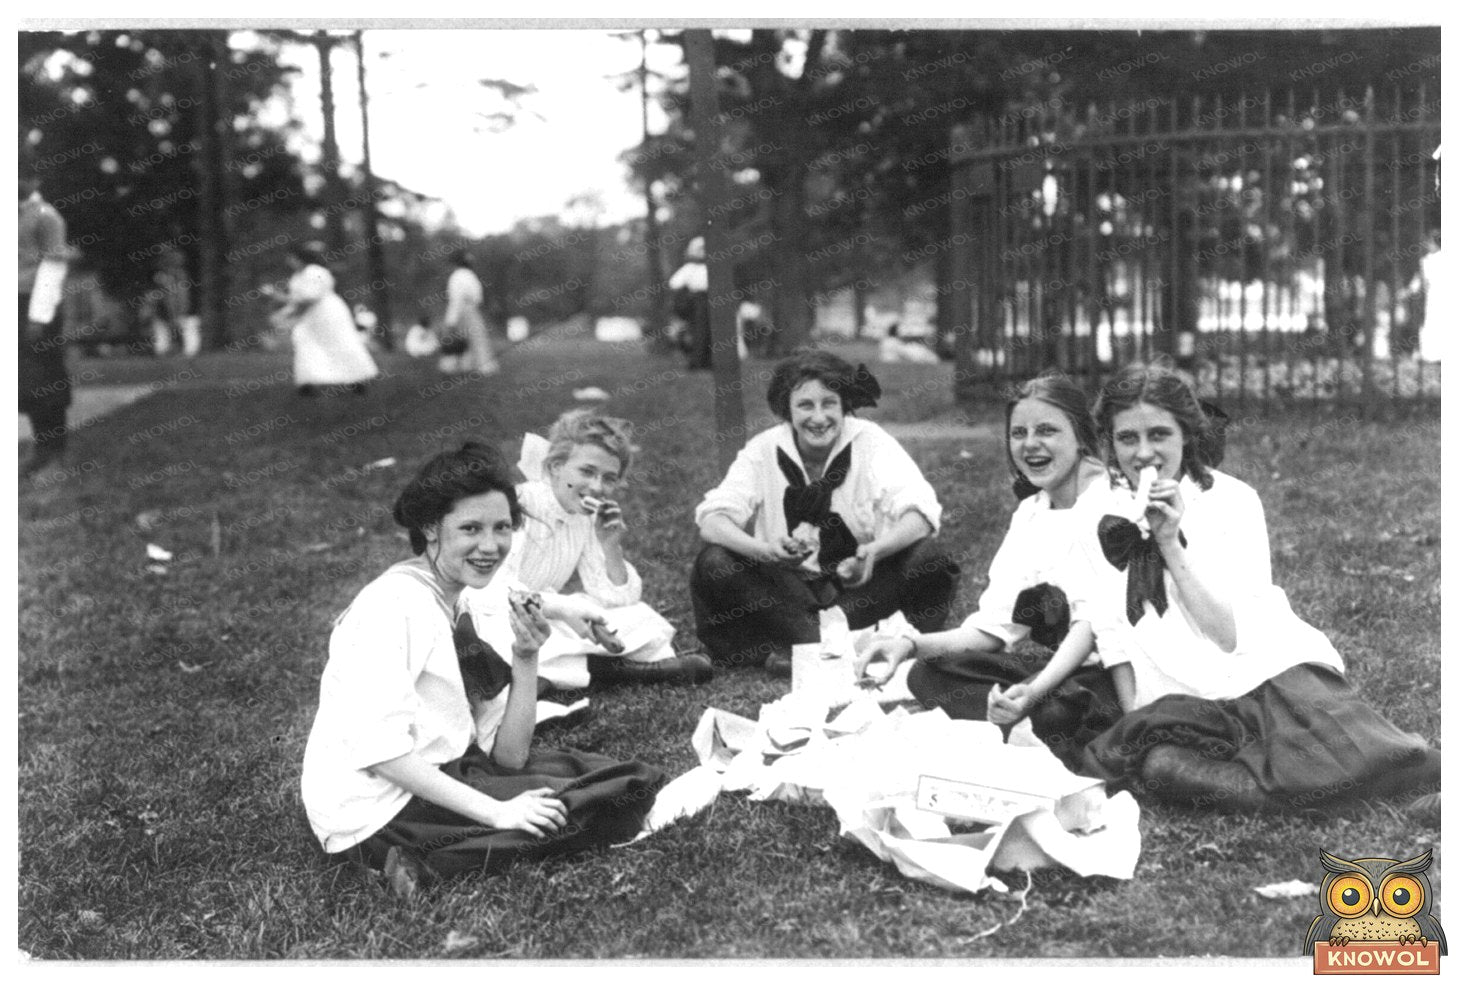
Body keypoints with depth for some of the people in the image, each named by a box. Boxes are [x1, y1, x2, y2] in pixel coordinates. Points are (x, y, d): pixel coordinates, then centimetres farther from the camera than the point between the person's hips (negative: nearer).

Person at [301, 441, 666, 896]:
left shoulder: (477, 610, 10)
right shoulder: (390, 606, -14)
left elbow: (508, 757, 5)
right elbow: (377, 749, -24)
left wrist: (526, 659, -9)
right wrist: (495, 811, -25)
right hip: (376, 813, -9)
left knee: (630, 782, 7)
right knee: (598, 804, -12)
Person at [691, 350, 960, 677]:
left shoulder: (870, 442, -7)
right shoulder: (763, 450, -4)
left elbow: (921, 513, -19)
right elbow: (711, 520, -15)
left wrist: (876, 551, -41)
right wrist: (765, 550, -36)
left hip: (862, 586, 0)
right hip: (786, 593, 1)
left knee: (927, 560, -27)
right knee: (713, 566, -22)